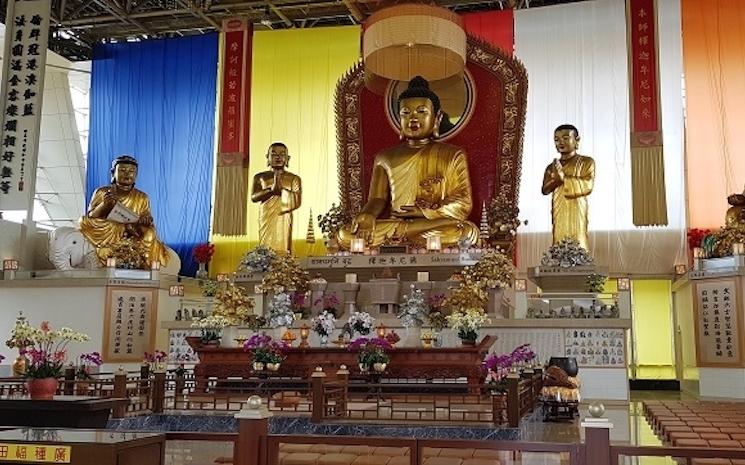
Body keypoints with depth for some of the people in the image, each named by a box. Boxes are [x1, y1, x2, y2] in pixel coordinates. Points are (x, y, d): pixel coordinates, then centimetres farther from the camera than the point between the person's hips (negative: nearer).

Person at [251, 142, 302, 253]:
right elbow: (254, 197, -4)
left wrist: (281, 188, -15)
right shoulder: (260, 177, 9)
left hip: (284, 220, -1)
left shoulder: (294, 179, 6)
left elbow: (297, 201, -4)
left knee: (283, 250, -8)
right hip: (266, 221, 1)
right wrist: (271, 189, -19)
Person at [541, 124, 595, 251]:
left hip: (576, 213, -3)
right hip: (558, 216, 4)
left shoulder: (586, 162, 4)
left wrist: (564, 177, -17)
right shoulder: (551, 167, 14)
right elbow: (545, 190, 2)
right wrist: (556, 178, -17)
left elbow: (587, 186, -9)